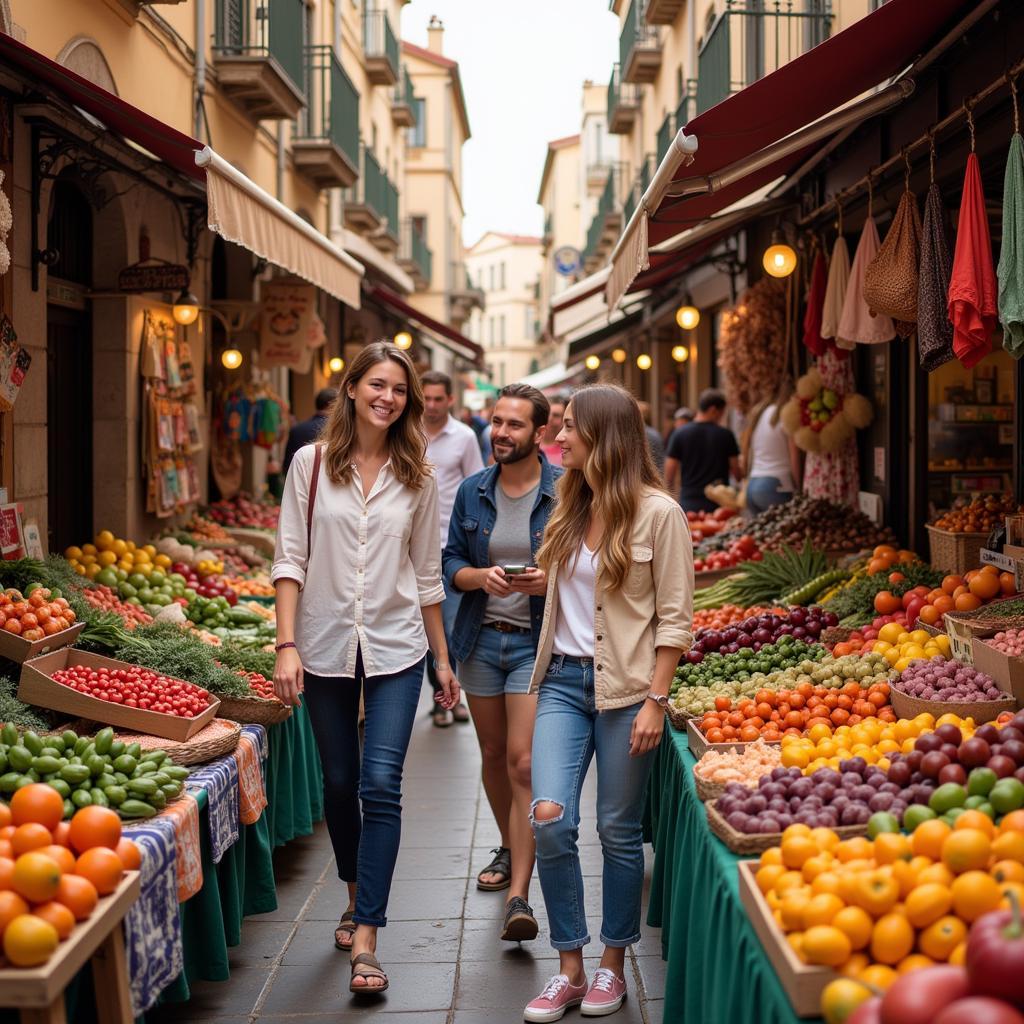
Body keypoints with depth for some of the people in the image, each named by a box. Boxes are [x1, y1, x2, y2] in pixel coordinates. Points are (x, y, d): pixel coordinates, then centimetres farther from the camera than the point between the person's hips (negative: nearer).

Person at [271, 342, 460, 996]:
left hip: (395, 647, 0)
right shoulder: (312, 464, 0)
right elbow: (291, 558, -2)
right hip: (326, 645, 1)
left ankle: (366, 936, -6)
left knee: (381, 786, -9)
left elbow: (427, 574, 8)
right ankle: (357, 897, 35)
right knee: (340, 783, 12)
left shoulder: (417, 478, 3)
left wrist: (443, 660, 10)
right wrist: (287, 644, -10)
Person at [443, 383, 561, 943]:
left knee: (523, 761, -12)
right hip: (481, 638, 5)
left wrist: (551, 580, -22)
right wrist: (481, 576, -14)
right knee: (493, 755, 15)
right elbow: (451, 563, 7)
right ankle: (509, 849, 39)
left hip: (537, 641, -4)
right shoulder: (473, 492, 6)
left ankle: (519, 896, -11)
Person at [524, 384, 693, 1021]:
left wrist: (655, 701, -12)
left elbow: (675, 617, -9)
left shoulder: (658, 513, -7)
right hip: (564, 680, 5)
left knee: (618, 831, 4)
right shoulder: (572, 508, 12)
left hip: (624, 688, -5)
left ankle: (613, 967, 20)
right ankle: (570, 969, 6)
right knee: (550, 817, -7)